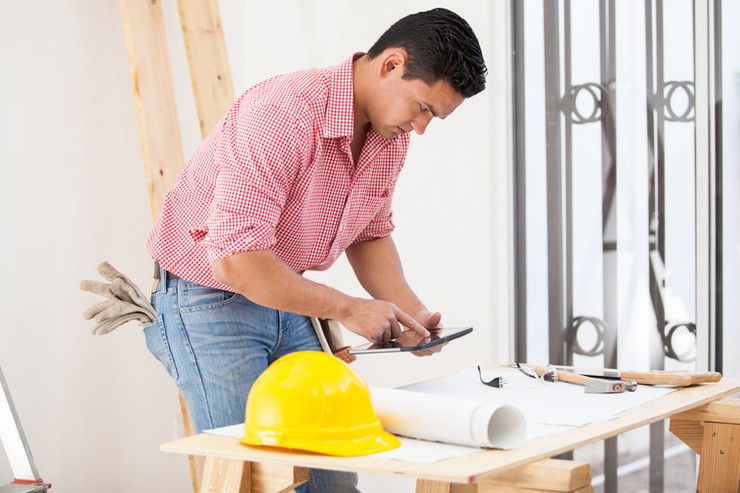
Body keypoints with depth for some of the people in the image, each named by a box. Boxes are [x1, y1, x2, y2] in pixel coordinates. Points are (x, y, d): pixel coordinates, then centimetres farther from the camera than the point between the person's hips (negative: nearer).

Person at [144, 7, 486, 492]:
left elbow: (369, 233, 12)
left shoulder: (392, 134, -2)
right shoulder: (284, 113, -29)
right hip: (208, 299, -8)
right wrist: (346, 308, -28)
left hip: (284, 300, 8)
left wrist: (409, 311, -5)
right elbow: (235, 259, -33)